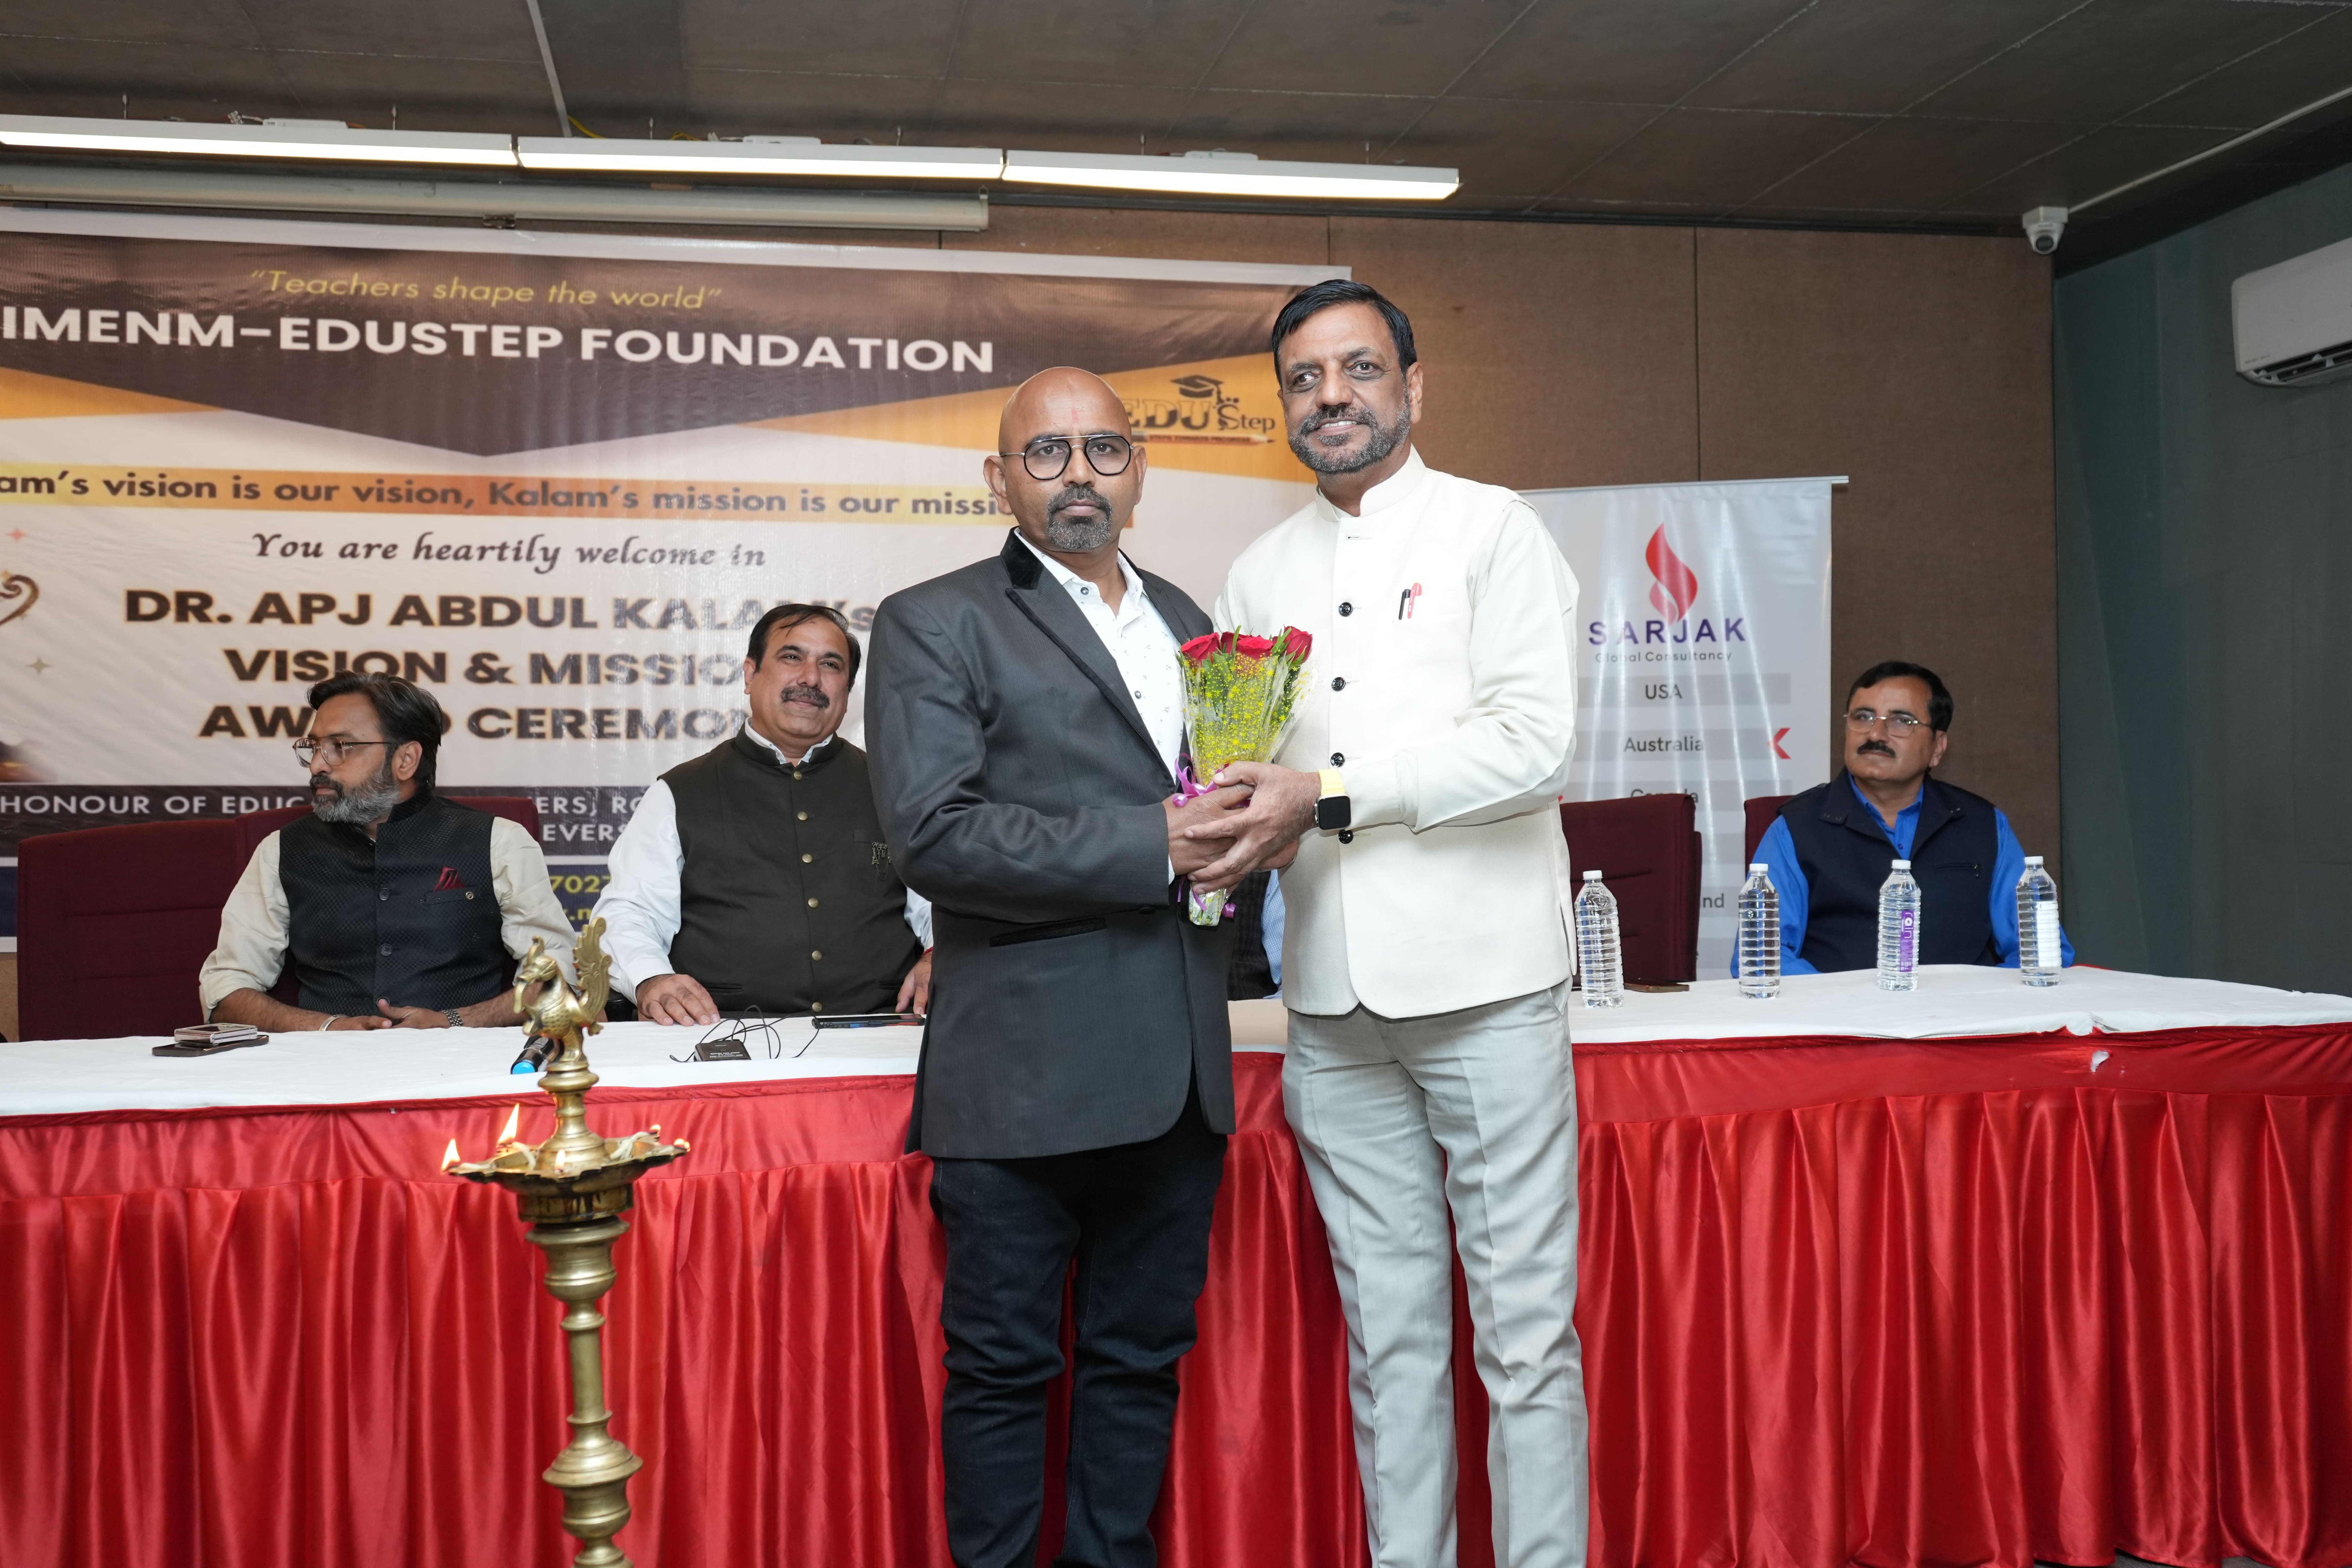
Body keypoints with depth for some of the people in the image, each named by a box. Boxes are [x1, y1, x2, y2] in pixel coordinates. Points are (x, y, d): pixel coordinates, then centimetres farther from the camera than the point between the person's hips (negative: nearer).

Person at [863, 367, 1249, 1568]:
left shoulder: (1182, 620, 17)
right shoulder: (933, 625, -3)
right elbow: (935, 834, -16)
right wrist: (1151, 846, -18)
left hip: (1177, 1071, 6)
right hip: (1026, 1074, -6)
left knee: (1140, 1357, 16)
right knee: (1003, 1367, 5)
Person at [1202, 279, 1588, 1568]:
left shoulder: (1495, 531, 1)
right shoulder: (1260, 572, 16)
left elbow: (1534, 742, -11)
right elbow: (1237, 761, 20)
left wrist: (1328, 795, -15)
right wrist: (1236, 813, -4)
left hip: (1482, 979, -4)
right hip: (1332, 997, 4)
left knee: (1524, 1328, 0)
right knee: (1389, 1333, 11)